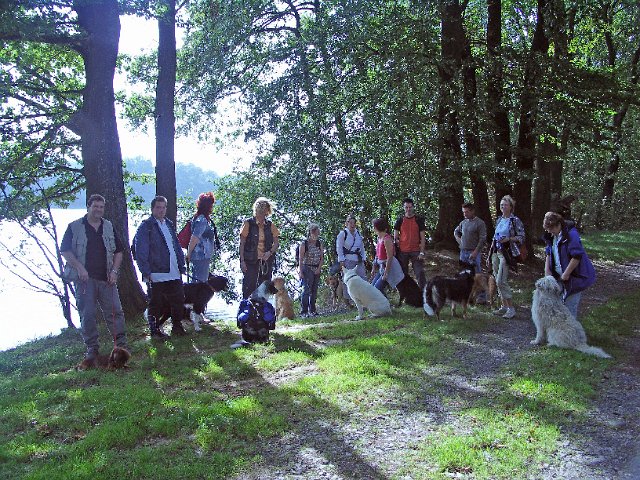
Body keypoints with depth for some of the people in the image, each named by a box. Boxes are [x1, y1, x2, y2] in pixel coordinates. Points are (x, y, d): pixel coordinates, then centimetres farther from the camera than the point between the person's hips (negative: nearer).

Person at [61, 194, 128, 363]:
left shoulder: (108, 227, 13)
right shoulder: (75, 227, 3)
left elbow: (118, 251, 16)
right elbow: (65, 250, 0)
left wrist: (114, 270, 3)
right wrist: (79, 267, -11)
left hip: (107, 279, 3)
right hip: (85, 279, -2)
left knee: (115, 311, -1)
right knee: (87, 314, 0)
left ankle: (122, 344, 6)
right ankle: (92, 348, 9)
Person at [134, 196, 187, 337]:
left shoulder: (169, 224, 16)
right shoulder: (146, 226, -5)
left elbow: (177, 247, 19)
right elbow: (140, 252, -10)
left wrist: (182, 266, 13)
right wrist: (146, 272, -15)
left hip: (174, 273, 6)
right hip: (156, 275, -6)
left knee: (179, 301, 9)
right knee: (156, 304, 4)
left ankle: (177, 327, 23)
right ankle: (155, 330, 16)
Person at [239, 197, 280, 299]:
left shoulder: (270, 225, 9)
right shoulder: (248, 223, 0)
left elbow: (276, 243, 10)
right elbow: (242, 244, -1)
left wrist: (270, 252, -10)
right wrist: (242, 261, -8)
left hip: (266, 260, 3)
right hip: (250, 260, -3)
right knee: (249, 287, -6)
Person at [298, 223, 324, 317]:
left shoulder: (319, 244, 10)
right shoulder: (304, 244, -5)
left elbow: (322, 257, 9)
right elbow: (300, 259, -8)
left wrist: (319, 269, -3)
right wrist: (300, 271, -14)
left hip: (316, 270, 5)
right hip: (307, 268, -5)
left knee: (314, 291, 6)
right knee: (306, 290, -11)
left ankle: (312, 311, 13)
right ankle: (303, 311, -9)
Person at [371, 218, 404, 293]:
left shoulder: (387, 239, -20)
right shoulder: (379, 238, 8)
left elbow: (390, 258, -21)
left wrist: (386, 273, -21)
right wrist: (374, 269, 17)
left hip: (389, 267, -10)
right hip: (382, 267, 10)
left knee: (377, 288, -13)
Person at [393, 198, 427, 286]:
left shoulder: (419, 220, 2)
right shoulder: (400, 220, 5)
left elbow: (422, 237, 1)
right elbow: (395, 238, 7)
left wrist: (422, 252, -7)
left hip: (416, 251, -1)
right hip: (402, 252, 2)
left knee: (420, 273, -7)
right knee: (403, 274, 8)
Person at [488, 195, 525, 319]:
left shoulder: (515, 220, -6)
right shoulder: (499, 220, 14)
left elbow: (522, 237, -7)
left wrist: (508, 239, -22)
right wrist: (489, 255, 18)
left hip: (506, 253, -7)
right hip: (496, 252, 7)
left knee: (501, 281, -13)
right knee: (498, 281, 7)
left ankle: (511, 308, -4)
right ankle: (504, 306, 17)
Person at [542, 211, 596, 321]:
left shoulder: (571, 235, -21)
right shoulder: (552, 236, 5)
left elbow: (577, 257, -24)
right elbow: (548, 253, 15)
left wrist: (566, 274, -19)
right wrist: (547, 270, 3)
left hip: (574, 277, -8)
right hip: (558, 276, 8)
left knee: (570, 306, -3)